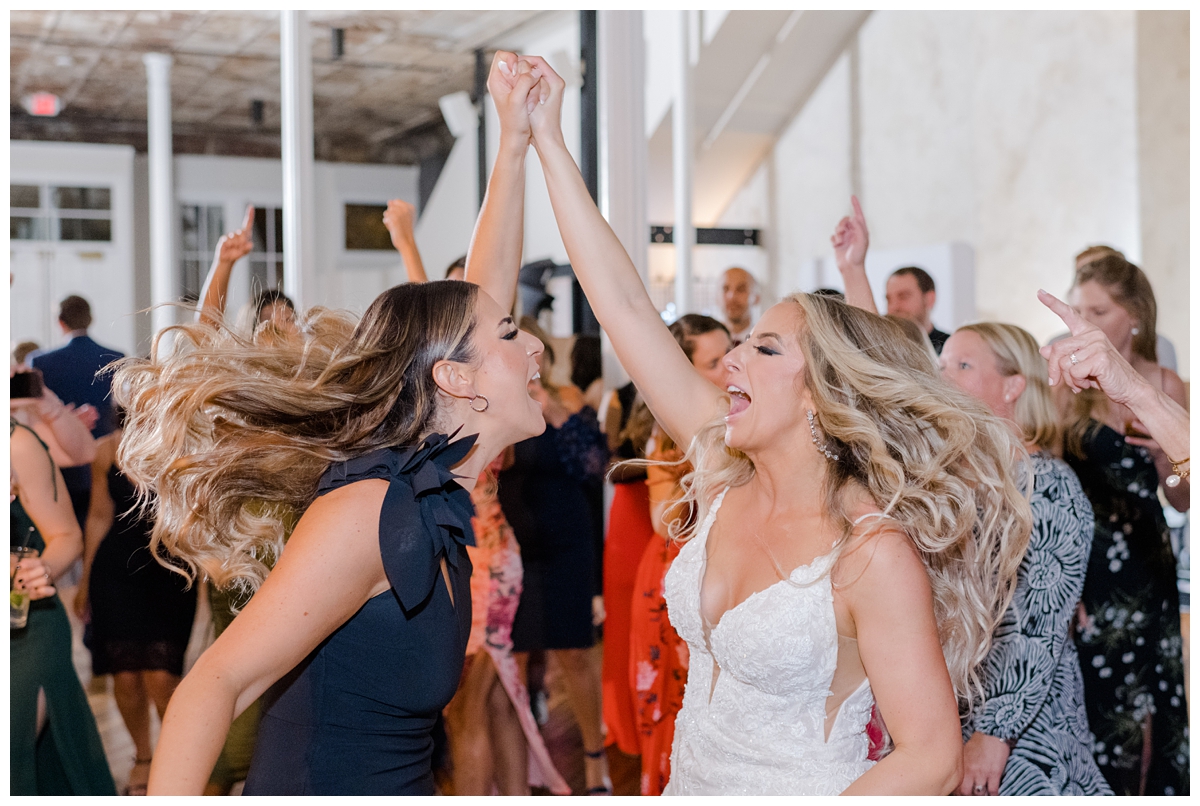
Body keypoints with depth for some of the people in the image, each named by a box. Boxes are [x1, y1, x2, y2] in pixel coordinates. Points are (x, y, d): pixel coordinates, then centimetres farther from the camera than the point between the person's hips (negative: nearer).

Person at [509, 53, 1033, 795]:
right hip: (686, 783, 6)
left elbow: (932, 759, -20)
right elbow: (626, 303, -4)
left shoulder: (873, 553, -21)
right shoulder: (725, 476, -4)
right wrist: (546, 137, -3)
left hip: (807, 789, -5)